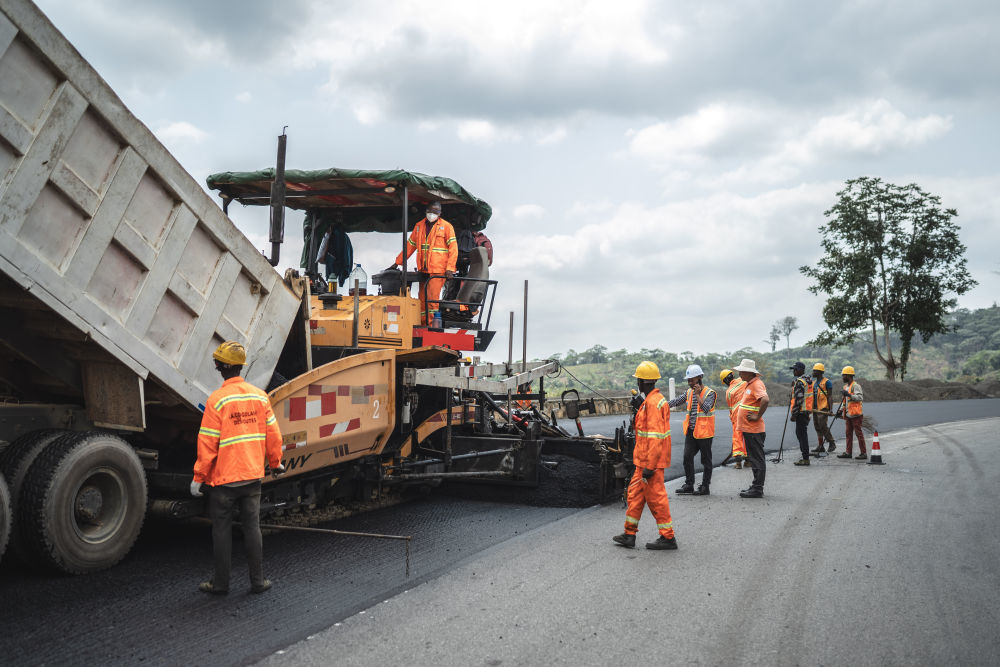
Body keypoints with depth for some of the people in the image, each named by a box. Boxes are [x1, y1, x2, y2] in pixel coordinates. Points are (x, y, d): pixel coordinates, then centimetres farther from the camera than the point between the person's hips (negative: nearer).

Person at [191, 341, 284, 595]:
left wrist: (199, 476, -4)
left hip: (224, 477, -4)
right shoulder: (259, 396, 0)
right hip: (253, 475, 4)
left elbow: (207, 443, -13)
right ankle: (257, 581, 16)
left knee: (222, 529, 8)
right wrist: (275, 462, 20)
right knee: (252, 527, 11)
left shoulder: (217, 399, -14)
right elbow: (272, 434, 6)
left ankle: (221, 583, 17)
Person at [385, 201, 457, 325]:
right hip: (423, 270, 5)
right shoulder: (419, 226, 17)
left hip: (438, 270, -5)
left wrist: (450, 268, -11)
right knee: (422, 299, 4)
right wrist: (397, 263, 20)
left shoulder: (446, 226, 3)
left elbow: (453, 248, -2)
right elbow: (410, 245, 23)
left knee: (431, 298, -13)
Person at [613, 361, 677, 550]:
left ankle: (668, 538, 6)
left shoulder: (653, 402, -19)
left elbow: (655, 437, -24)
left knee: (655, 496, -3)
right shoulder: (655, 400, 14)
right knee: (635, 493, 14)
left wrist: (649, 466, -24)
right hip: (645, 460, 10)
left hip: (650, 461, -10)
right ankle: (629, 534, 21)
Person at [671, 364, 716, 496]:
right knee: (687, 457, 4)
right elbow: (676, 401, 6)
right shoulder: (689, 392, 10)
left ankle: (705, 486, 12)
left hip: (704, 432, -6)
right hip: (691, 432, 6)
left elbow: (706, 408, -24)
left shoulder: (709, 393, -10)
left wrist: (698, 395, -24)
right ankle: (689, 485, 14)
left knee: (706, 460, 4)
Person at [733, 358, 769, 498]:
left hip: (753, 430, -10)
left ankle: (757, 489, 0)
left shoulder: (757, 384, -16)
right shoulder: (749, 384, 15)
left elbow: (765, 400, -33)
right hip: (748, 429, 10)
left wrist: (758, 416, -24)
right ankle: (756, 486, 24)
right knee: (754, 458, 16)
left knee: (757, 459, -4)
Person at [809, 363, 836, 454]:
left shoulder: (827, 382, -6)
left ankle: (832, 443, 2)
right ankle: (820, 446, 13)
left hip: (823, 408, -8)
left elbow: (830, 396, -11)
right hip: (815, 408, 8)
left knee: (823, 426, -13)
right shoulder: (813, 383, 17)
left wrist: (830, 409, -18)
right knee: (817, 427, 8)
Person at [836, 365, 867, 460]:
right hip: (848, 415, 9)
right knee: (848, 434, 10)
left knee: (858, 433, -4)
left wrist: (849, 395, -32)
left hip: (855, 415, -9)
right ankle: (848, 452, 15)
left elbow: (860, 398, -23)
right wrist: (841, 410, 19)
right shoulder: (846, 386, 18)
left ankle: (863, 453, 1)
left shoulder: (855, 386, -10)